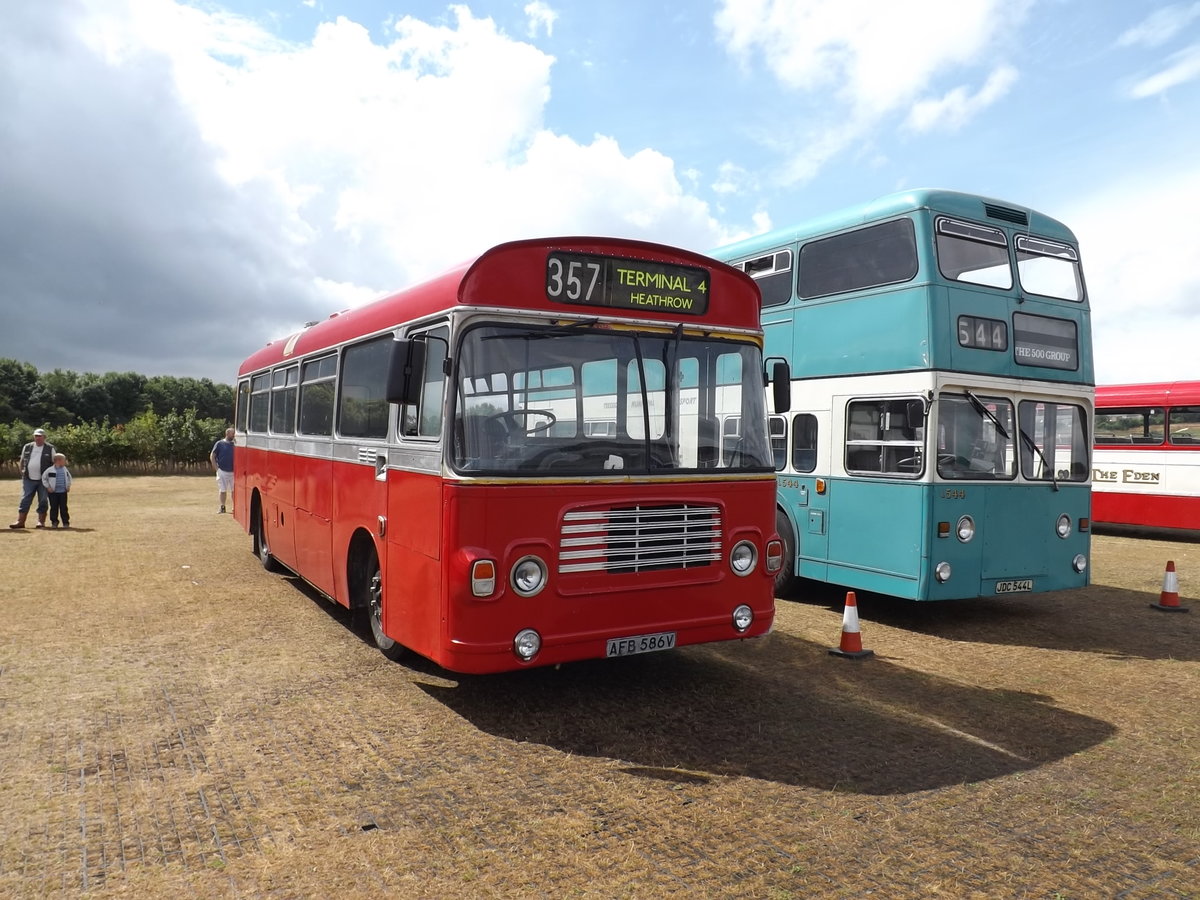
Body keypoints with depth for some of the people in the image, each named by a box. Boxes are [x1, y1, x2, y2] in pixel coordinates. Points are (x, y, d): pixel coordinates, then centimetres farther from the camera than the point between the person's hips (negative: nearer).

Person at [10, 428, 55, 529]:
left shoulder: (50, 448, 1)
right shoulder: (27, 447, 10)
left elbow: (54, 463, 5)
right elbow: (22, 461, 19)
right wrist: (22, 472, 10)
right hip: (28, 479, 2)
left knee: (43, 501, 0)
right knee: (24, 500, 0)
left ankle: (41, 521, 8)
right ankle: (20, 521, 2)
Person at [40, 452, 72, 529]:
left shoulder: (65, 470, 8)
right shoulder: (50, 470, -6)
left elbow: (69, 478, 23)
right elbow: (44, 478, 2)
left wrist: (68, 486, 12)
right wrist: (47, 487, -3)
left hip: (63, 492, 3)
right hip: (53, 492, -3)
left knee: (63, 507, 2)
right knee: (54, 508, 1)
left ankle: (66, 522, 7)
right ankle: (54, 522, 10)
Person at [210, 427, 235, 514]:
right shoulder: (219, 444, -1)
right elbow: (212, 456, 0)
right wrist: (216, 468, -7)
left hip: (233, 471, 2)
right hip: (222, 471, -2)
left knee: (234, 490, 4)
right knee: (222, 490, 3)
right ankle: (222, 507, 12)